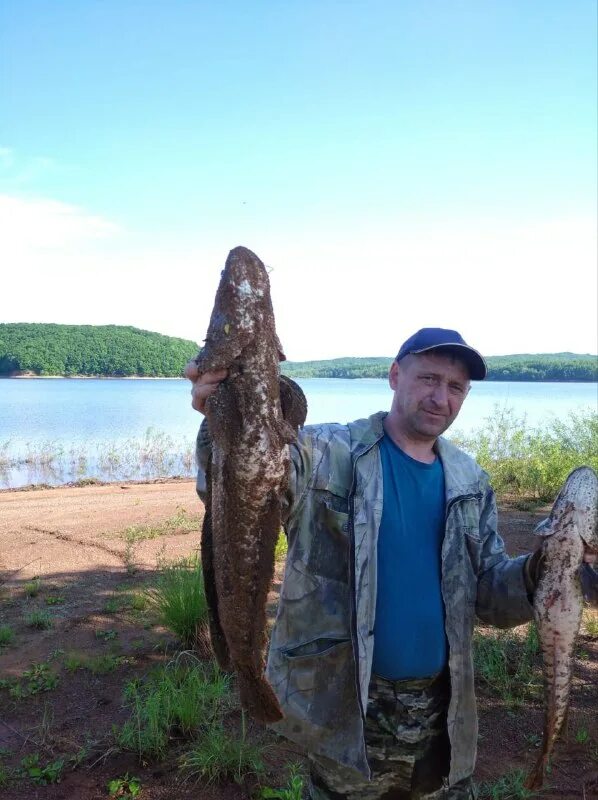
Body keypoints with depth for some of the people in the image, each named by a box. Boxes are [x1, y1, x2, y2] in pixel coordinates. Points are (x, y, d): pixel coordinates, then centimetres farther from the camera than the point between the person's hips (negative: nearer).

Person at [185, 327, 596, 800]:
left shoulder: (470, 484, 2)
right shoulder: (325, 456, -14)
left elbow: (489, 591, 4)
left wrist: (539, 572, -17)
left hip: (443, 709, 5)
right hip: (347, 710, -4)